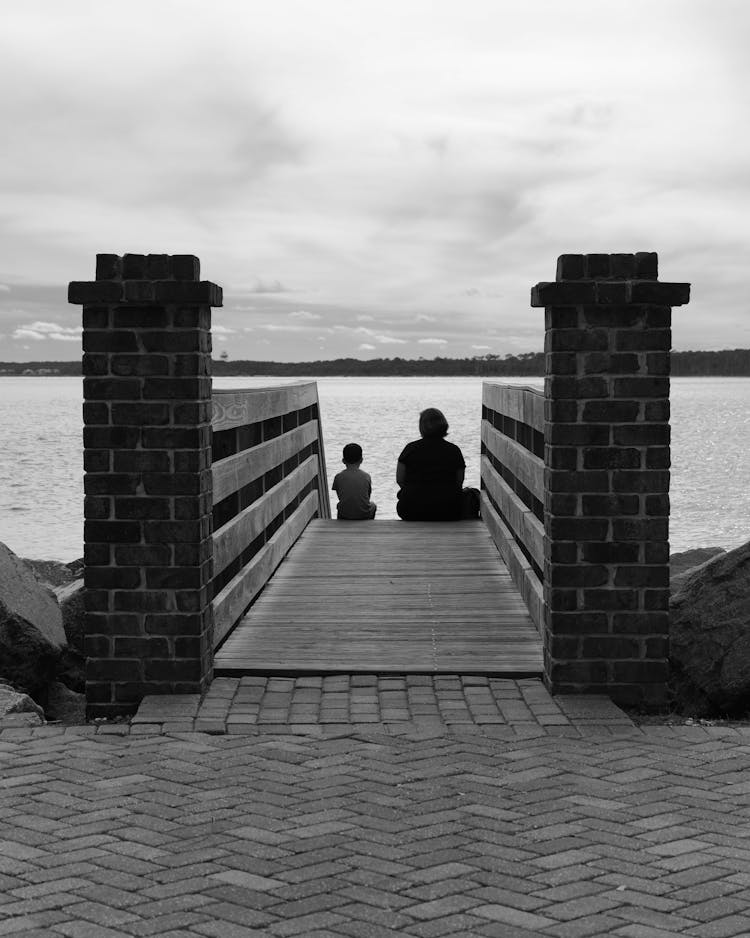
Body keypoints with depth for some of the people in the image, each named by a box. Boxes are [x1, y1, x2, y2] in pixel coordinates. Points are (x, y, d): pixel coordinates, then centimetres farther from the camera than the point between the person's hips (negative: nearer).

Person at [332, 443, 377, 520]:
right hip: (364, 516, 0)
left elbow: (340, 497, 5)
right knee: (373, 505, 33)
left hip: (344, 516, 0)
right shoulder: (366, 477, -5)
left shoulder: (338, 477, -5)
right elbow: (368, 496, 5)